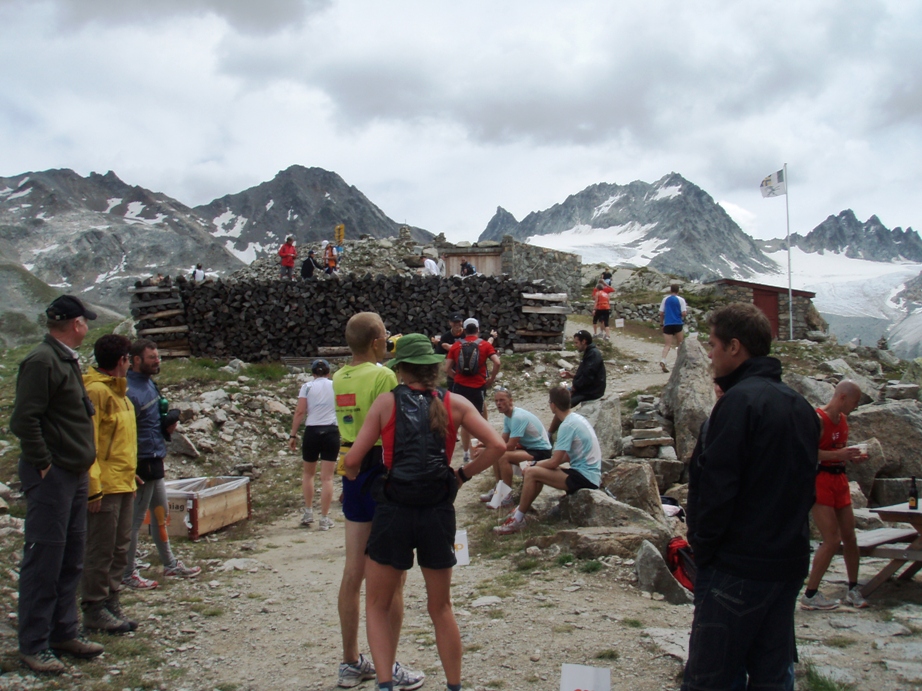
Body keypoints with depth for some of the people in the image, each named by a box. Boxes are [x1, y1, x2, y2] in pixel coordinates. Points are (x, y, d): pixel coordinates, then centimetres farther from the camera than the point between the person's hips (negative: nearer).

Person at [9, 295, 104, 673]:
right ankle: (34, 645, 8)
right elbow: (24, 419, -21)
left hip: (75, 475, 10)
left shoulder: (67, 360, 15)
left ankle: (64, 633, 25)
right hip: (52, 476, -10)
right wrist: (43, 464, -17)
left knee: (71, 560, 15)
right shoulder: (41, 361, -15)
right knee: (44, 560, -2)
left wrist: (83, 463, 14)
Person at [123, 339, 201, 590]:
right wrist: (131, 472, -23)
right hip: (142, 465, -9)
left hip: (155, 461, 9)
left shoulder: (150, 384, 9)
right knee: (135, 519, 2)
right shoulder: (130, 392, -19)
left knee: (160, 514, 18)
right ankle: (128, 574, 13)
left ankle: (170, 564, 30)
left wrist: (168, 426, 1)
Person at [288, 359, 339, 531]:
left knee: (308, 473, 20)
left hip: (312, 431, 0)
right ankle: (324, 518, 4)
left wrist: (293, 435, -1)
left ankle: (308, 512, 18)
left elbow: (300, 412, -4)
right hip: (331, 432, 0)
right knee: (327, 477, 2)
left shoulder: (307, 387, 2)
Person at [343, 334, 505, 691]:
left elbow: (353, 460, -5)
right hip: (439, 513, 2)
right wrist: (463, 475, 7)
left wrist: (354, 478, 17)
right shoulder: (454, 404, 3)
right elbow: (496, 446, -6)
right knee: (441, 608, 20)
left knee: (377, 606, 15)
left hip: (393, 513, -2)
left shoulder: (387, 401, -1)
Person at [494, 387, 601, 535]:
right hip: (590, 473, 10)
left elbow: (554, 462, -18)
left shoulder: (567, 425, -18)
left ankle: (517, 520, -5)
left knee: (531, 473, -15)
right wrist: (536, 464, 9)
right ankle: (519, 514, 10)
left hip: (584, 477, -10)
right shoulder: (577, 418, 11)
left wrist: (533, 465, 0)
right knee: (533, 470, 12)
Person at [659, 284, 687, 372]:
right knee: (679, 344, 17)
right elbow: (684, 313, -9)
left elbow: (661, 313, 5)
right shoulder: (681, 300, -3)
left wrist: (662, 322, 18)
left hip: (667, 324, 1)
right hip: (678, 324, -1)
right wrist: (687, 309, 13)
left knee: (667, 345, -3)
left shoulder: (665, 299, 5)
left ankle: (663, 360, -27)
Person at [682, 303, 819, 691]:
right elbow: (806, 487, 17)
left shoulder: (740, 400, -16)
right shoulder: (800, 406, 11)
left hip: (738, 570, -9)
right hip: (790, 562, 9)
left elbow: (716, 487, -19)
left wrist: (702, 548, -7)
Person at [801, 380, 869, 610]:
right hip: (819, 481, -8)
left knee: (849, 536, 11)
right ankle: (810, 595, 1)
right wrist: (838, 454, -26)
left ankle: (853, 590, 25)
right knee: (832, 540, -9)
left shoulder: (843, 419, 11)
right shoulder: (817, 419, -16)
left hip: (839, 480, 8)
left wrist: (851, 457, 6)